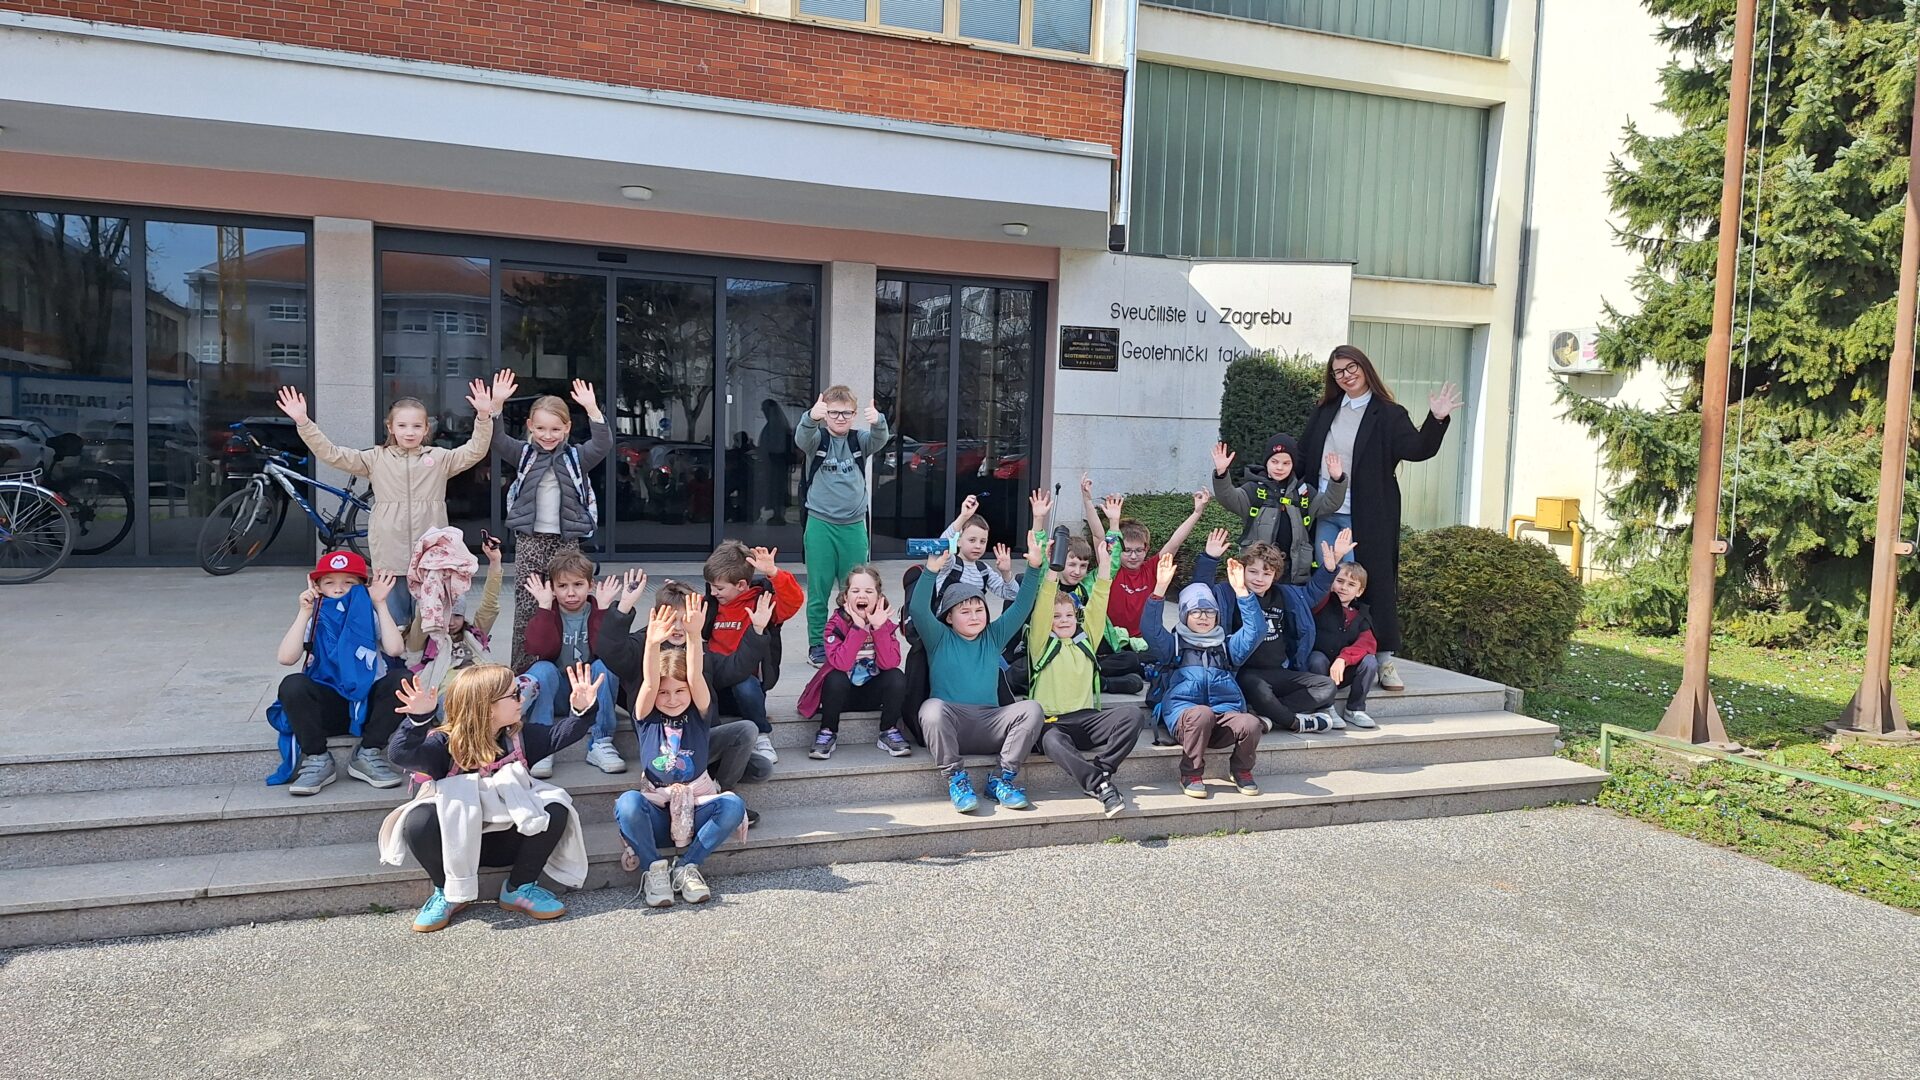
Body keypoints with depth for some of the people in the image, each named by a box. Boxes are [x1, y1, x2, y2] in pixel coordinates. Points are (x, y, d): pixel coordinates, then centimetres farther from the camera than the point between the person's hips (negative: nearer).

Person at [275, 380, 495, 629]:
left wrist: (484, 417, -21)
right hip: (390, 557, 1)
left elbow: (475, 452, -6)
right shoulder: (376, 459, 6)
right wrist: (303, 422, -8)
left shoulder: (440, 458, 5)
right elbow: (331, 454, 3)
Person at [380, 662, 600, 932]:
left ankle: (520, 888, -2)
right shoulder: (446, 744, -16)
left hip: (506, 840, 3)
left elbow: (558, 736, 3)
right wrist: (420, 719, -51)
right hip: (455, 843, -3)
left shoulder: (518, 737, 1)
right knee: (419, 821, -33)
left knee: (555, 809, -21)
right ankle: (448, 893, -6)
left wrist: (582, 711, -16)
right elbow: (401, 753, -32)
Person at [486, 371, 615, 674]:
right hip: (529, 538, 1)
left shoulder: (576, 457, 3)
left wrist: (592, 409, -24)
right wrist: (496, 404, -19)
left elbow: (603, 445, -12)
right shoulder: (524, 454, 6)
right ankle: (522, 666, 8)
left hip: (566, 539, 0)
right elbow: (496, 439, -6)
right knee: (525, 605, 2)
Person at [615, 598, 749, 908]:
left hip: (696, 808, 1)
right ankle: (655, 868, -20)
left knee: (733, 804, -30)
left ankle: (686, 866, -18)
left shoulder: (698, 715, 0)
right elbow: (649, 683, -21)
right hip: (655, 814, -1)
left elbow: (695, 678, -19)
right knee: (627, 802, -33)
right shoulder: (647, 717, 0)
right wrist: (653, 644, -42)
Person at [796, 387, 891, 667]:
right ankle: (817, 645, 12)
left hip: (854, 525, 2)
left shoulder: (859, 441, 5)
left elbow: (880, 440, -15)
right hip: (821, 525, -2)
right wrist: (812, 417, -47)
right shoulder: (817, 439, 0)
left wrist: (877, 421, -40)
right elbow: (801, 438, -23)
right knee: (819, 590, 3)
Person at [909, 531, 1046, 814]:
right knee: (932, 708, -37)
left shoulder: (993, 637, 18)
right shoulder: (939, 639, 8)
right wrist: (931, 571, -22)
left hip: (989, 724, 3)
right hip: (949, 724, -3)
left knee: (1032, 709, -22)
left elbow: (1021, 607, 11)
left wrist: (1034, 568, -1)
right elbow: (918, 609, -9)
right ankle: (955, 778, -26)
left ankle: (1002, 778, -17)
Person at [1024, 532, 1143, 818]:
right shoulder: (1041, 644, 8)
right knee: (1053, 742, -39)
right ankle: (1102, 786, -38)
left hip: (1087, 719, 4)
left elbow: (1096, 607, 8)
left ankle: (1102, 771, -24)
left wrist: (1105, 567, -3)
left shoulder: (1085, 640, 18)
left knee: (1132, 714, -22)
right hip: (1053, 722, -4)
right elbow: (1040, 612, -7)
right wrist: (1052, 573, -19)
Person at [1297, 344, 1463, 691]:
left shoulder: (1387, 414, -2)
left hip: (1365, 516, -4)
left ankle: (1385, 658, 5)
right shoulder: (1325, 411, 12)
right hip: (1325, 511, 4)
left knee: (1375, 581, -2)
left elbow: (1416, 449, -14)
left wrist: (1437, 420, -28)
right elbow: (1304, 454, 18)